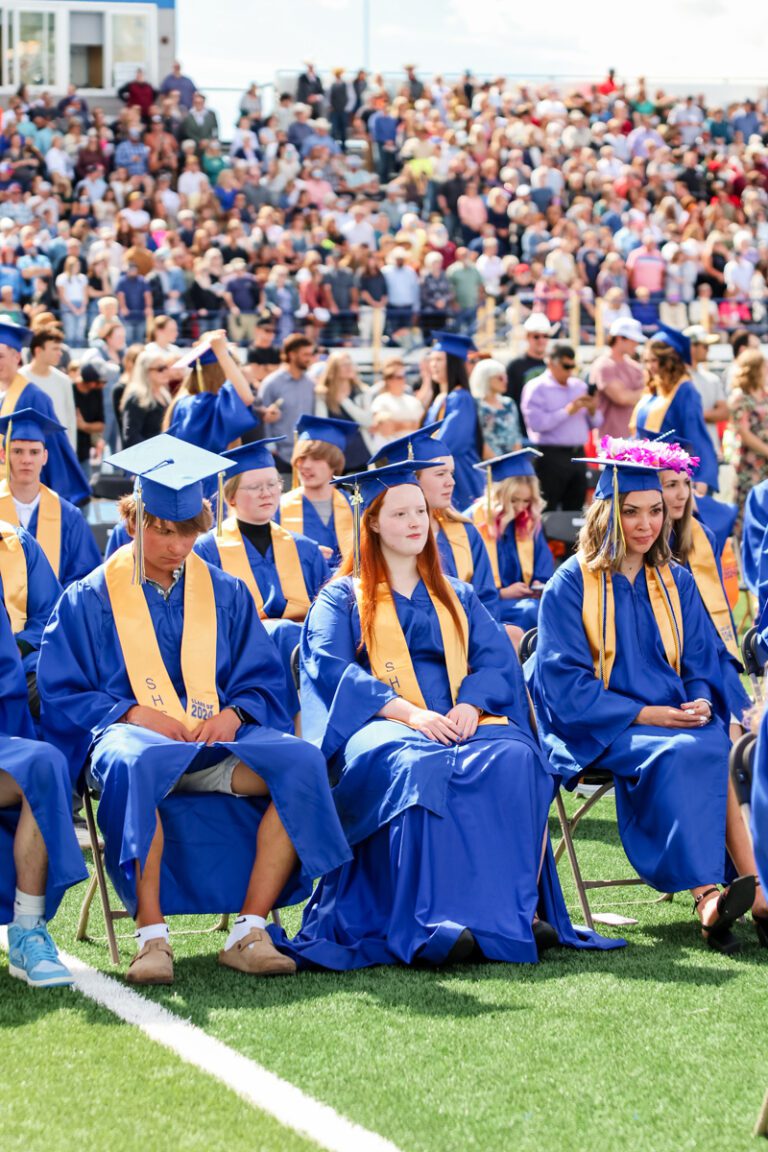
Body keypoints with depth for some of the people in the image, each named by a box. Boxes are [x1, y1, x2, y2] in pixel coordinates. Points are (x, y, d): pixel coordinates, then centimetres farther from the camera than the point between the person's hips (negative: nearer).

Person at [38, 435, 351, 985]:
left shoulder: (227, 594, 18)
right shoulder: (90, 600, 10)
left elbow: (265, 677, 14)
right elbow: (62, 697, 3)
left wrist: (235, 712, -8)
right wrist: (132, 713, -14)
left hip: (217, 741, 3)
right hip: (133, 737, -3)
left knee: (302, 762, -29)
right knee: (135, 764, -42)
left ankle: (250, 930, -29)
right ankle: (152, 935, -39)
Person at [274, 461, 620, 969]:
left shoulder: (458, 598, 26)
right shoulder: (342, 598, 15)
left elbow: (499, 659, 12)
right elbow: (330, 668, -2)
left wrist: (470, 705, -12)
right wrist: (409, 712, -17)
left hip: (460, 723, 3)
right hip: (381, 726, -3)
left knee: (515, 757, -31)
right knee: (416, 767, -39)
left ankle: (517, 912, -35)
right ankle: (429, 926, -48)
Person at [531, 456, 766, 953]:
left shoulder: (677, 584, 16)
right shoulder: (571, 586, 2)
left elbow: (701, 666, 15)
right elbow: (566, 687, -5)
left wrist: (699, 705, -10)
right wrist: (646, 714, -17)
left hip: (674, 720, 4)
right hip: (600, 731, -4)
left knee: (717, 749, -31)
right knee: (681, 755, -35)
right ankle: (710, 894, -41)